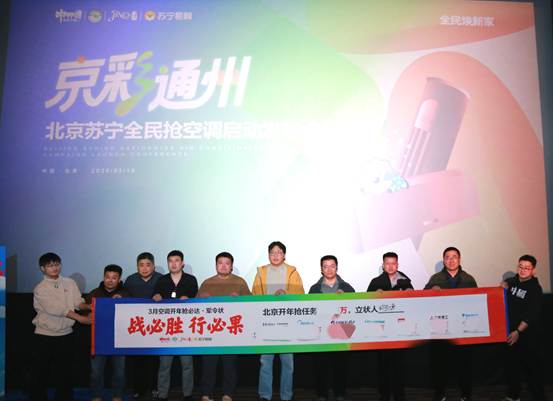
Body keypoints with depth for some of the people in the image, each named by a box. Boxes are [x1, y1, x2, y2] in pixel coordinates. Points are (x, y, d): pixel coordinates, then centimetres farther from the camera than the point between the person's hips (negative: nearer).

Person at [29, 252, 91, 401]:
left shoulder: (70, 283, 3)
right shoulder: (40, 289, -10)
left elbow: (79, 303, -1)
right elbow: (57, 309, -19)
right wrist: (81, 318, -24)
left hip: (66, 334, 3)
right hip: (44, 336, -3)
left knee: (64, 372, 12)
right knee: (40, 372, 7)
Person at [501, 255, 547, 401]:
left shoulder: (535, 288, -12)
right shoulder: (514, 281, 6)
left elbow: (532, 315, -19)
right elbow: (506, 283, 31)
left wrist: (518, 331, -25)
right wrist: (505, 284, 7)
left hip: (528, 334, -6)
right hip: (512, 332, 6)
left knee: (532, 367, -3)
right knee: (512, 365, 14)